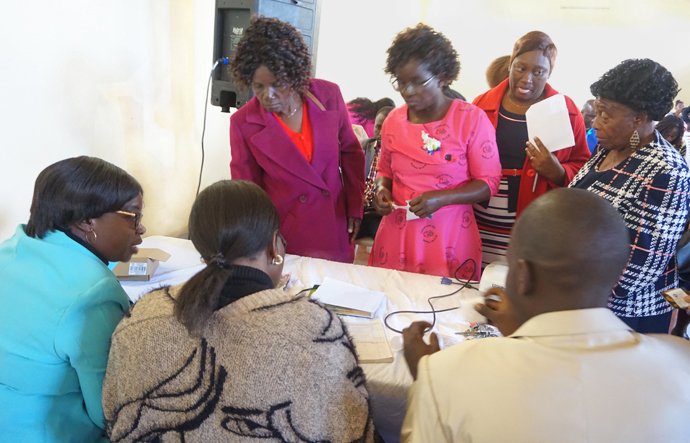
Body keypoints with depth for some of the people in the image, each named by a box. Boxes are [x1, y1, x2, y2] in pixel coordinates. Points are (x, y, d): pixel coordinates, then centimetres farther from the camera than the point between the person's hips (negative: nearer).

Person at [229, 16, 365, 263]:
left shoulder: (328, 95, -8)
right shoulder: (243, 123, -12)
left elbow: (350, 152, 5)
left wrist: (355, 208, 6)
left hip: (336, 227, 2)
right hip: (284, 236, -2)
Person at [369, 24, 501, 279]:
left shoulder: (472, 119, -6)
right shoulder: (393, 120, 5)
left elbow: (488, 183, -6)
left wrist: (441, 198, -19)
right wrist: (382, 189, -3)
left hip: (448, 238, -3)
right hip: (396, 235, 3)